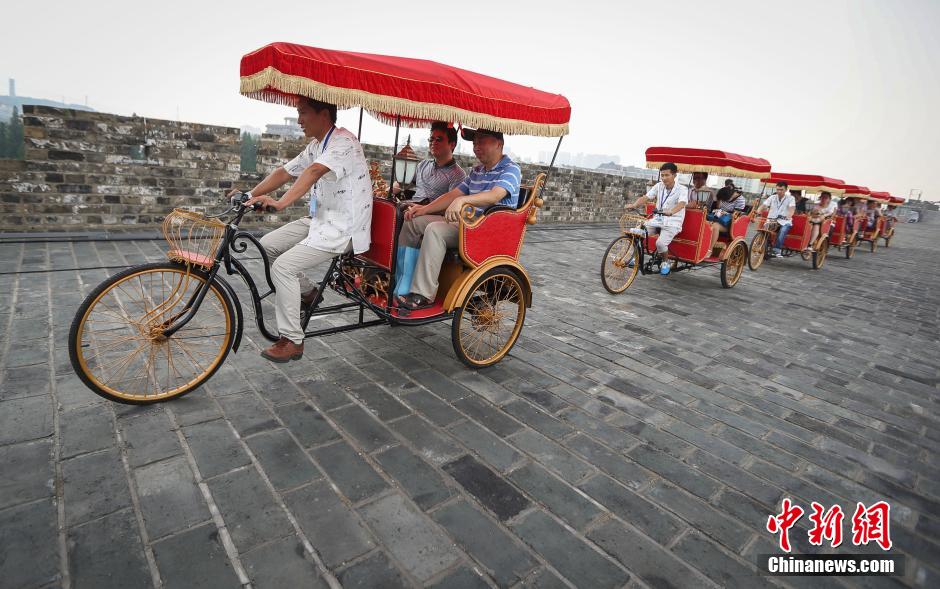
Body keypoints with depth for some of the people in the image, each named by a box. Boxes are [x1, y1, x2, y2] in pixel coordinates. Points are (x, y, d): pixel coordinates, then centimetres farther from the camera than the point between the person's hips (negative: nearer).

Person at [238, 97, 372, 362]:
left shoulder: (343, 141, -16)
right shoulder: (315, 146, 14)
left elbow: (314, 172, -33)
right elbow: (284, 172, 14)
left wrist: (281, 203, -43)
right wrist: (250, 195, 5)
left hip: (342, 228, -9)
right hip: (320, 219, 9)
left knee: (282, 267, -17)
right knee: (268, 245, 6)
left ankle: (292, 341, -5)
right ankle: (307, 291, 22)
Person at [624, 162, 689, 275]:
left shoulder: (682, 189, -8)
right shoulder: (659, 186, 4)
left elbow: (681, 204, -27)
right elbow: (645, 197, -8)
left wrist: (670, 212, -49)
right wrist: (634, 205, -29)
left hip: (672, 223, -4)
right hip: (657, 220, 4)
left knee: (660, 242, -30)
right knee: (634, 231, -17)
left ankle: (665, 262, 2)